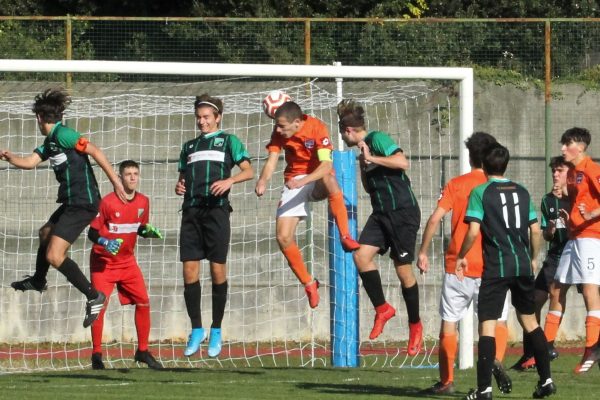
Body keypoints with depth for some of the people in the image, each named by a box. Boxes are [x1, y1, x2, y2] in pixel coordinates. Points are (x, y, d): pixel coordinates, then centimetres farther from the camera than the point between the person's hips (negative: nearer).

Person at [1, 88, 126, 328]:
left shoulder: (62, 134, -16)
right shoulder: (50, 141, 13)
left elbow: (95, 152, -21)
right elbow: (30, 162, 12)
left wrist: (115, 181, -24)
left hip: (82, 203, -11)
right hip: (71, 202, 11)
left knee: (54, 255, -16)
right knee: (45, 233, 32)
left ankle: (93, 296, -12)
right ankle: (38, 281, 54)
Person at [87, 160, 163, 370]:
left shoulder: (143, 202, 0)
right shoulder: (107, 202, -17)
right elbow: (92, 232, -13)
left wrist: (148, 231, -9)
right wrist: (104, 242, -32)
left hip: (127, 261, 5)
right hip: (103, 262, -5)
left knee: (143, 301, -2)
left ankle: (142, 351, 11)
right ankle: (96, 354, -1)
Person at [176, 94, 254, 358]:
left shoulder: (228, 141, 9)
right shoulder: (189, 146, 23)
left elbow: (248, 171, 0)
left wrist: (229, 180, -18)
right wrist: (179, 186, 5)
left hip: (216, 209, -4)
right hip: (191, 210, 4)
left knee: (217, 269, -4)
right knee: (189, 270, -3)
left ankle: (216, 332, 5)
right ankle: (196, 330, 6)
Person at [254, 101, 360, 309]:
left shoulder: (317, 128, -20)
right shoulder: (279, 133, -6)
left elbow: (326, 164, -29)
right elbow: (272, 160, -10)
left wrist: (304, 180, -45)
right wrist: (263, 181, -32)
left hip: (317, 179, -4)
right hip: (294, 182, 4)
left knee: (330, 181, -42)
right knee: (283, 237, -10)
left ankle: (345, 237, -35)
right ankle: (308, 283, 10)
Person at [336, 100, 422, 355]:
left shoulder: (377, 139, -9)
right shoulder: (363, 147, 17)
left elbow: (402, 162, -23)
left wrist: (372, 159, -19)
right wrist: (363, 165, 11)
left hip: (403, 211, -8)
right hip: (381, 212, 8)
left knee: (403, 268, -4)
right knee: (361, 255, -10)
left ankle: (415, 325, 9)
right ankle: (382, 308, 1)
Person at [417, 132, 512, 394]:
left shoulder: (455, 185, 2)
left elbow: (435, 218, -6)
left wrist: (423, 252, 0)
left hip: (457, 267, 0)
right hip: (490, 267, 0)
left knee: (449, 323, 8)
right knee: (498, 321, 11)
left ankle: (446, 381, 6)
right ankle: (496, 360, -17)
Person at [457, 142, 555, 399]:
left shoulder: (480, 193, -4)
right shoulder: (522, 192, 10)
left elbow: (473, 231, -12)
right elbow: (535, 230, 10)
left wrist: (461, 256, 1)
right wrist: (533, 258, 23)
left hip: (496, 267, -5)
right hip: (523, 266, 5)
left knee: (487, 324, -4)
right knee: (529, 320, 16)